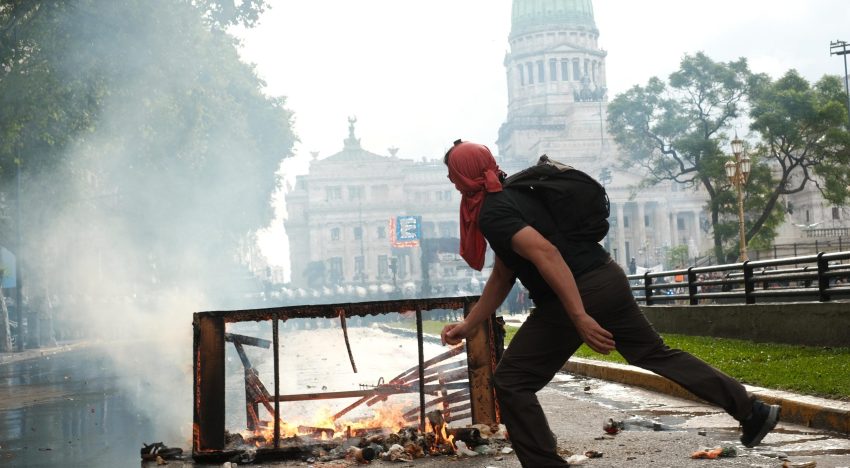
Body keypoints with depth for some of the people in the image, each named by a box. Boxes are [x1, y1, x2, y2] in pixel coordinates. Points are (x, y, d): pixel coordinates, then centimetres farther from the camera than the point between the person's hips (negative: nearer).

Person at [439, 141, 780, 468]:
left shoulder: (491, 213, -11)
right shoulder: (510, 196, 20)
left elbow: (545, 253, -26)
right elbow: (502, 277, 23)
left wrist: (579, 318, -30)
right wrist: (467, 325, 20)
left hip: (578, 292, -10)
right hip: (608, 279, 10)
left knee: (511, 383, 0)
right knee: (657, 355, 23)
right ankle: (753, 411, 30)